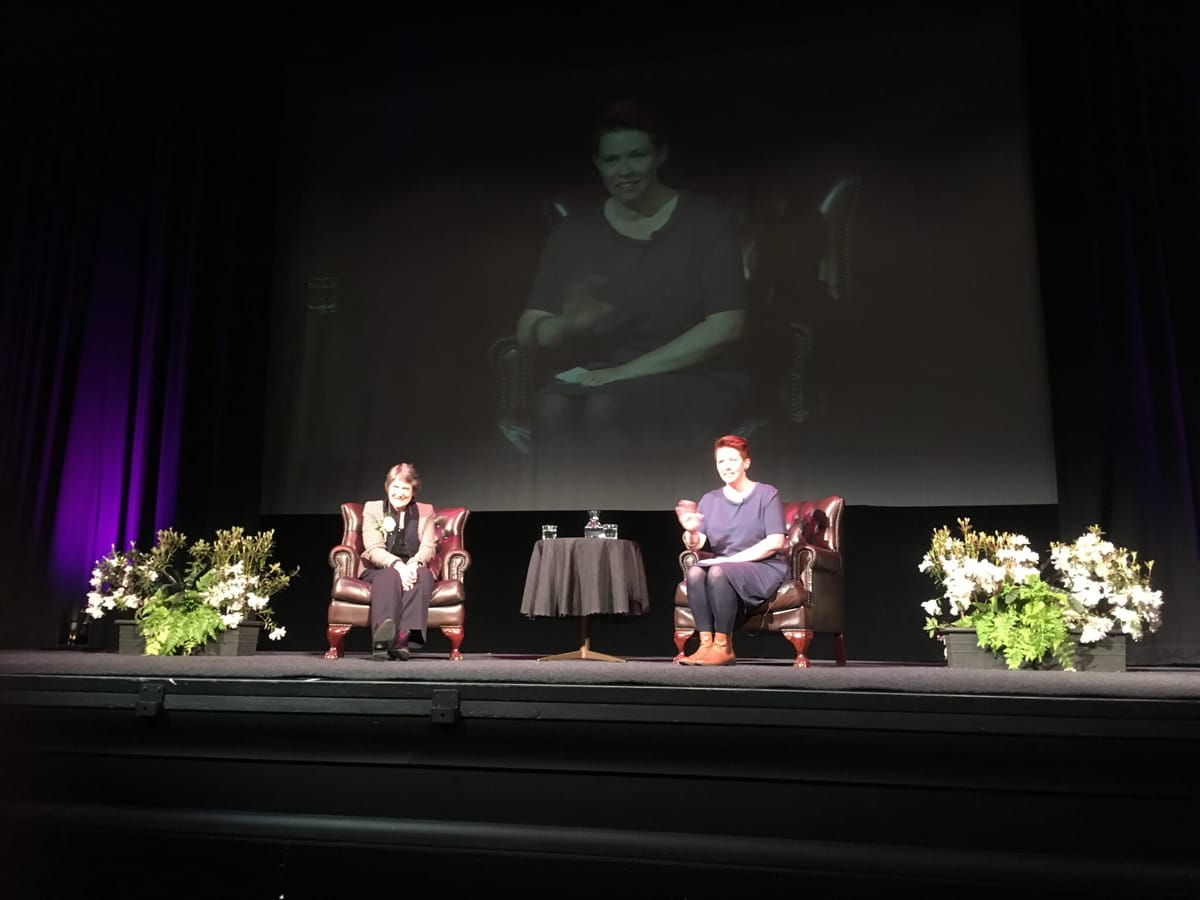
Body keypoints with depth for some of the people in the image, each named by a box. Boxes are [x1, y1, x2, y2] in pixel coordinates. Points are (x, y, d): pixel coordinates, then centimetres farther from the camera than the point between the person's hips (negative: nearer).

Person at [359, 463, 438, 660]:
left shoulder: (425, 512, 14)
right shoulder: (372, 508, 8)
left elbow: (429, 547, 0)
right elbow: (373, 549, -5)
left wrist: (413, 564, -24)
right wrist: (398, 565, -26)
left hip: (414, 570, 1)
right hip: (379, 570, -1)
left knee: (423, 575, -34)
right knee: (391, 576, -37)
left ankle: (402, 637, -50)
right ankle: (382, 639, -58)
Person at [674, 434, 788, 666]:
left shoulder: (767, 494, 0)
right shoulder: (710, 499, 11)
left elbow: (775, 542, -10)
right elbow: (697, 544, -1)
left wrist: (733, 559, -17)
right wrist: (691, 532, -26)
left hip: (763, 567, -4)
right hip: (724, 565, 4)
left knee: (718, 573, -34)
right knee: (694, 572, -29)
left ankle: (723, 647, -25)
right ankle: (706, 643, -28)